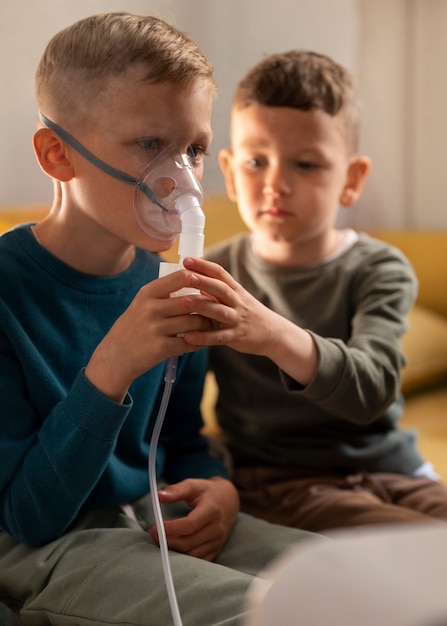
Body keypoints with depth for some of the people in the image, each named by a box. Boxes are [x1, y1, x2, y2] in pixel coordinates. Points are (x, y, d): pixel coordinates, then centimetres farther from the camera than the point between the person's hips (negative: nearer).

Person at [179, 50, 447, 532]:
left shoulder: (378, 270, -3)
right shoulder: (216, 276, 0)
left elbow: (371, 390, -22)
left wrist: (277, 336, -41)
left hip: (394, 473, 2)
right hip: (278, 482, -2)